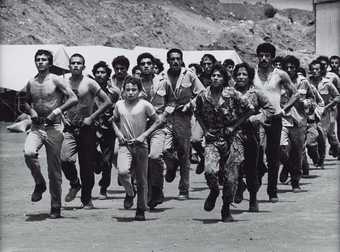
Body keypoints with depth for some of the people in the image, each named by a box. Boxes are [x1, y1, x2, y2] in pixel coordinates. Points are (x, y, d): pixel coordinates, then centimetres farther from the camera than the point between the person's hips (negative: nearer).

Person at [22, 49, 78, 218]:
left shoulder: (56, 80, -2)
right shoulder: (31, 83, 10)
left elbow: (73, 99, -8)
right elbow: (26, 103, 24)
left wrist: (58, 110, -19)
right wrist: (31, 111, 2)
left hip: (53, 128, -3)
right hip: (36, 127, 3)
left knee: (54, 169, 0)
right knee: (28, 153, -27)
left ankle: (56, 207, 9)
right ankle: (39, 184, -1)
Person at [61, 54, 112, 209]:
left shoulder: (89, 83, -4)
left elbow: (107, 102, -5)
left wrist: (91, 118, -9)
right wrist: (61, 117, 2)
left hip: (86, 128, -2)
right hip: (69, 128, 2)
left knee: (87, 165, 2)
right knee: (65, 159, -20)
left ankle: (87, 199, 14)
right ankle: (74, 184, 7)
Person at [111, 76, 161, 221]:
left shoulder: (145, 105, -4)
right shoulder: (119, 105, 5)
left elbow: (156, 122, 1)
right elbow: (114, 120, 21)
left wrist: (144, 135, -9)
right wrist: (118, 133, 2)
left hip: (140, 146, -1)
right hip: (124, 145, 1)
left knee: (141, 180, 4)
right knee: (122, 172, -24)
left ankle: (141, 210, 18)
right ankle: (129, 193, 6)